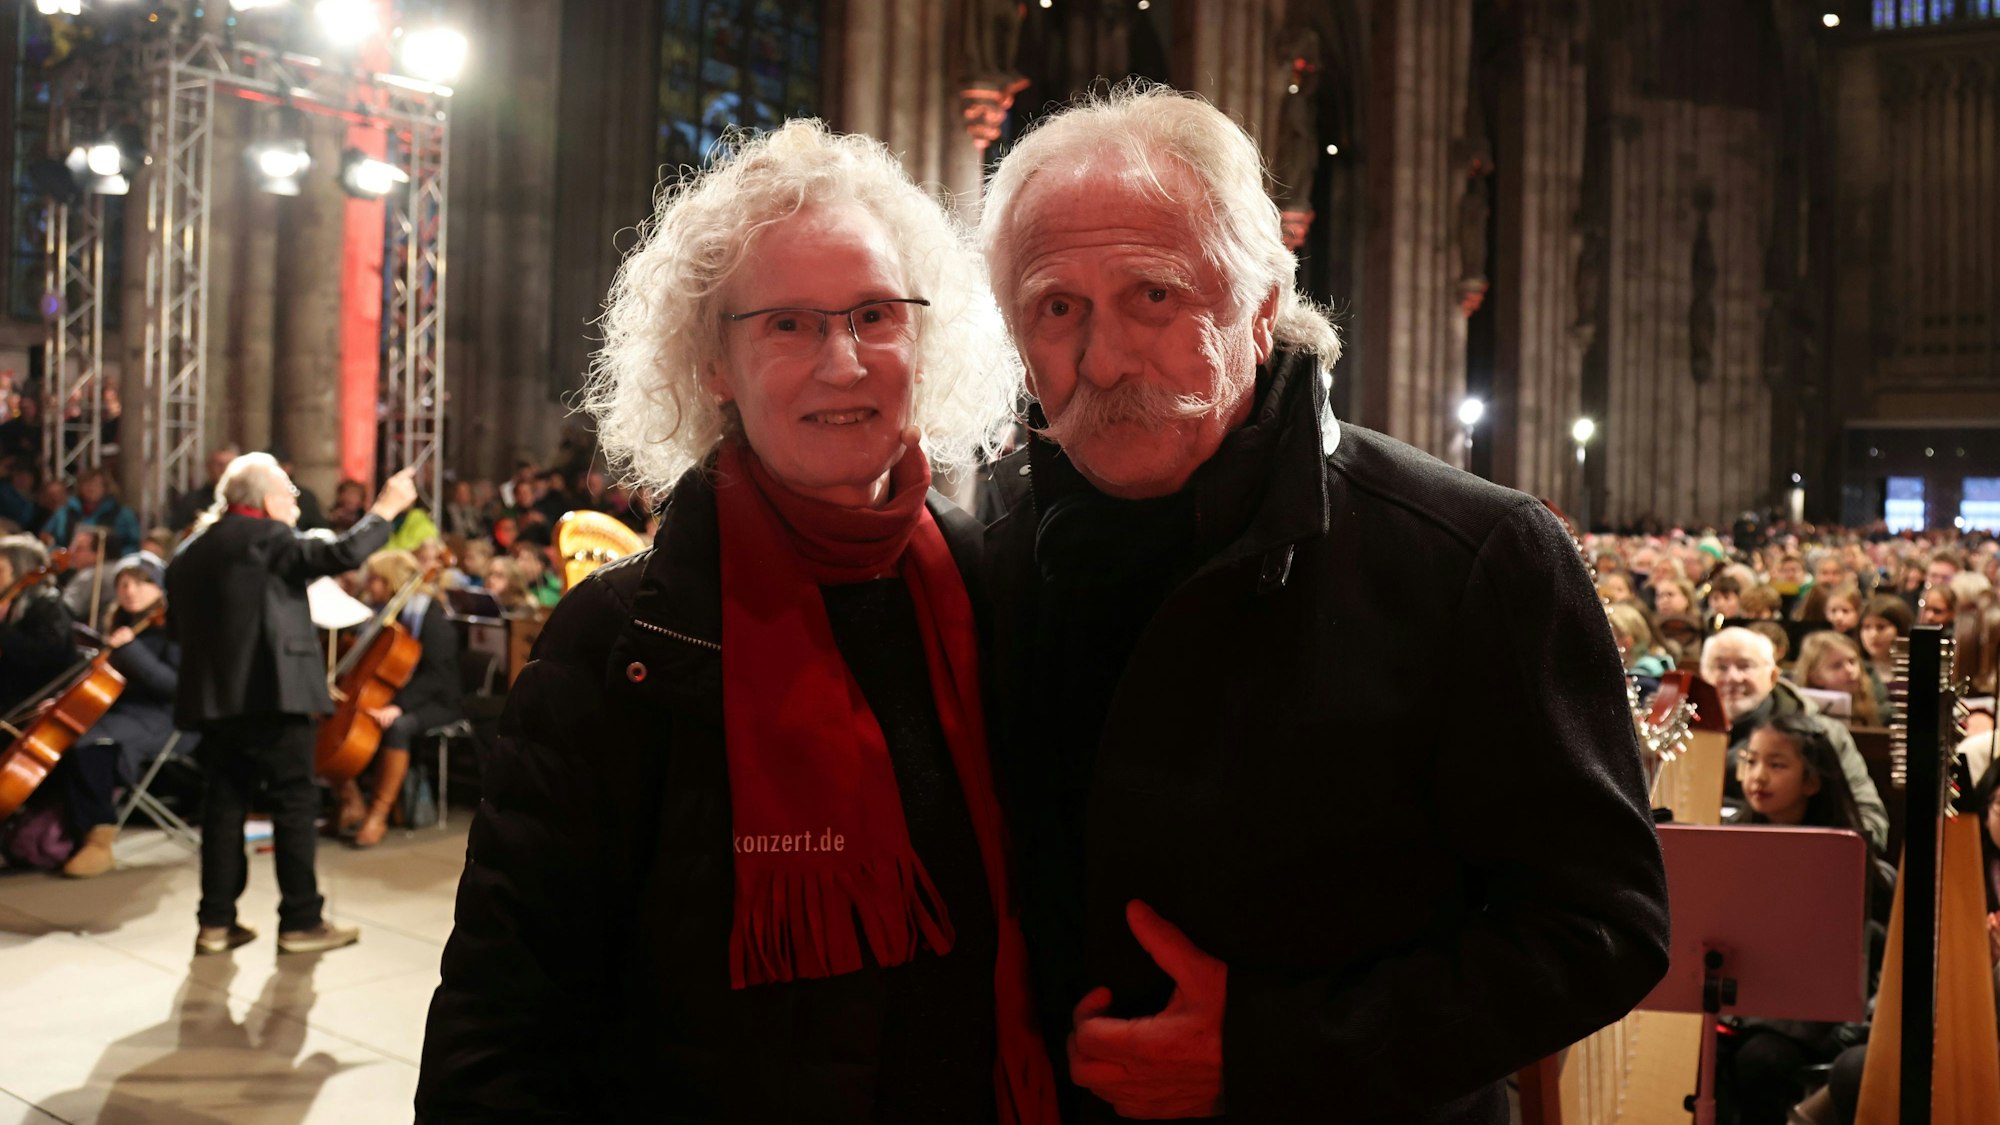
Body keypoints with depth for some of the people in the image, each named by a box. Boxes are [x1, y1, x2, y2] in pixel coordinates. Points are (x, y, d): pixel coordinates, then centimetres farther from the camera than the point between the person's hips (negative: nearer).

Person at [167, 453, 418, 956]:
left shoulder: (190, 551, 15)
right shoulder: (267, 537, -8)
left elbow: (179, 626, 20)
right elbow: (341, 554, -18)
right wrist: (385, 510, -8)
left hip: (211, 696, 7)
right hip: (272, 693, -7)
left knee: (223, 806, 12)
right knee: (295, 804, 0)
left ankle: (216, 921, 15)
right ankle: (301, 922, 3)